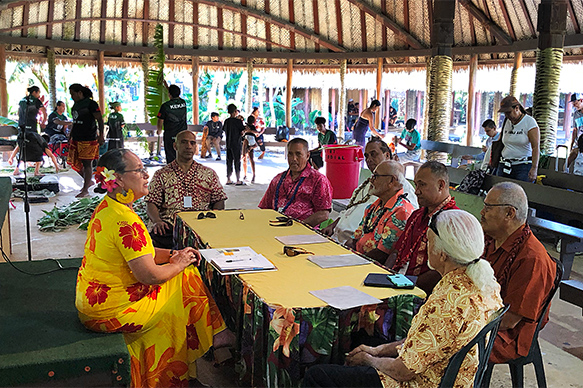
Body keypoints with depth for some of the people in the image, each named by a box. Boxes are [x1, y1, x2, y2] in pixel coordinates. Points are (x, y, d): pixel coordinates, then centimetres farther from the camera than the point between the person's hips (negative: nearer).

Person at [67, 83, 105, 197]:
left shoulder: (90, 104, -8)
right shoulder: (76, 104, 16)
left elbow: (100, 120, -11)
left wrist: (101, 135, -16)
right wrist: (71, 137, 24)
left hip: (88, 139, -8)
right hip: (76, 139, 8)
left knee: (87, 163, -4)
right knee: (75, 163, 9)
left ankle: (85, 190, 0)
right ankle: (88, 181, 27)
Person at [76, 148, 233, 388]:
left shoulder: (108, 207, 5)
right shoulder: (125, 220, -27)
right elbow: (149, 275, -27)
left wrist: (172, 254, 1)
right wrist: (178, 264, -9)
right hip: (112, 311, -10)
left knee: (185, 275, 12)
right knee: (188, 280, 2)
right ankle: (214, 335, 21)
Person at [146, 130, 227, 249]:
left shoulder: (209, 173, 22)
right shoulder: (161, 174, 18)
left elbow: (219, 201, 16)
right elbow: (151, 203, 10)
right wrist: (157, 221, -11)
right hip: (169, 225, -1)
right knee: (154, 236, -36)